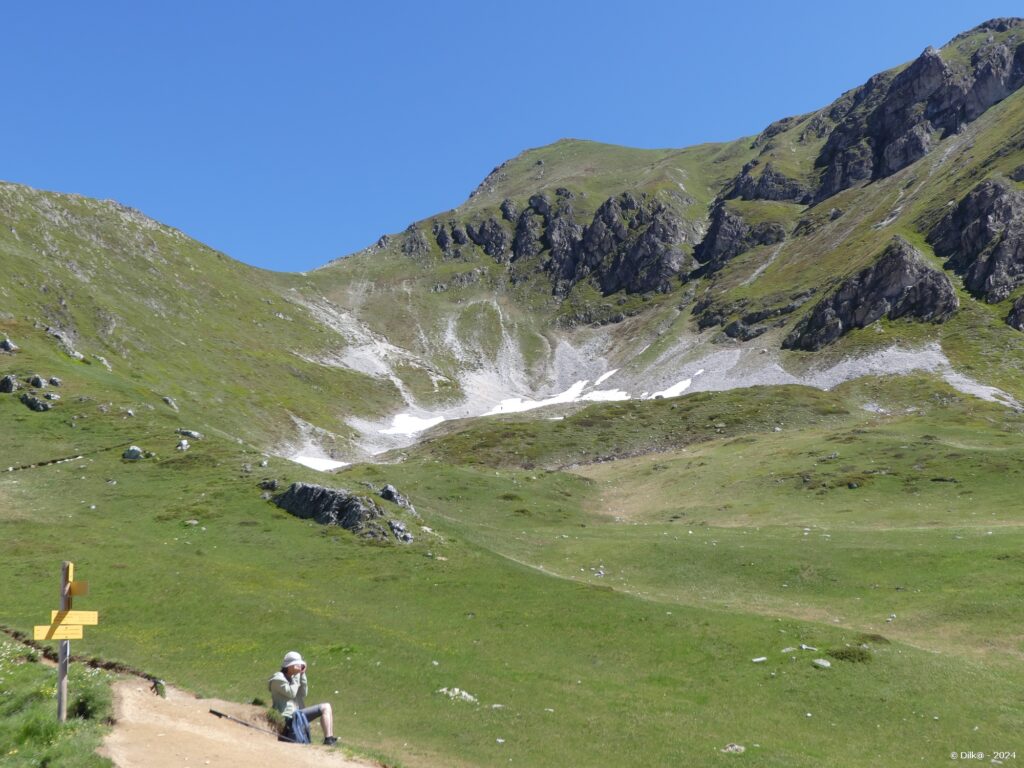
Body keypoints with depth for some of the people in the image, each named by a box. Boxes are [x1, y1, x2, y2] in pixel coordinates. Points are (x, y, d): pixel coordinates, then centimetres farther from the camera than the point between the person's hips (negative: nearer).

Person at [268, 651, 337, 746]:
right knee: (325, 708, -19)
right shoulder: (278, 678, -6)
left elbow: (303, 694, 10)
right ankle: (328, 739, -27)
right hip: (288, 717, -9)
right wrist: (296, 675, -11)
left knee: (327, 707, 3)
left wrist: (302, 675, 3)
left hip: (295, 714, 9)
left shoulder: (292, 678, 20)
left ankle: (330, 738, -5)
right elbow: (291, 693, -16)